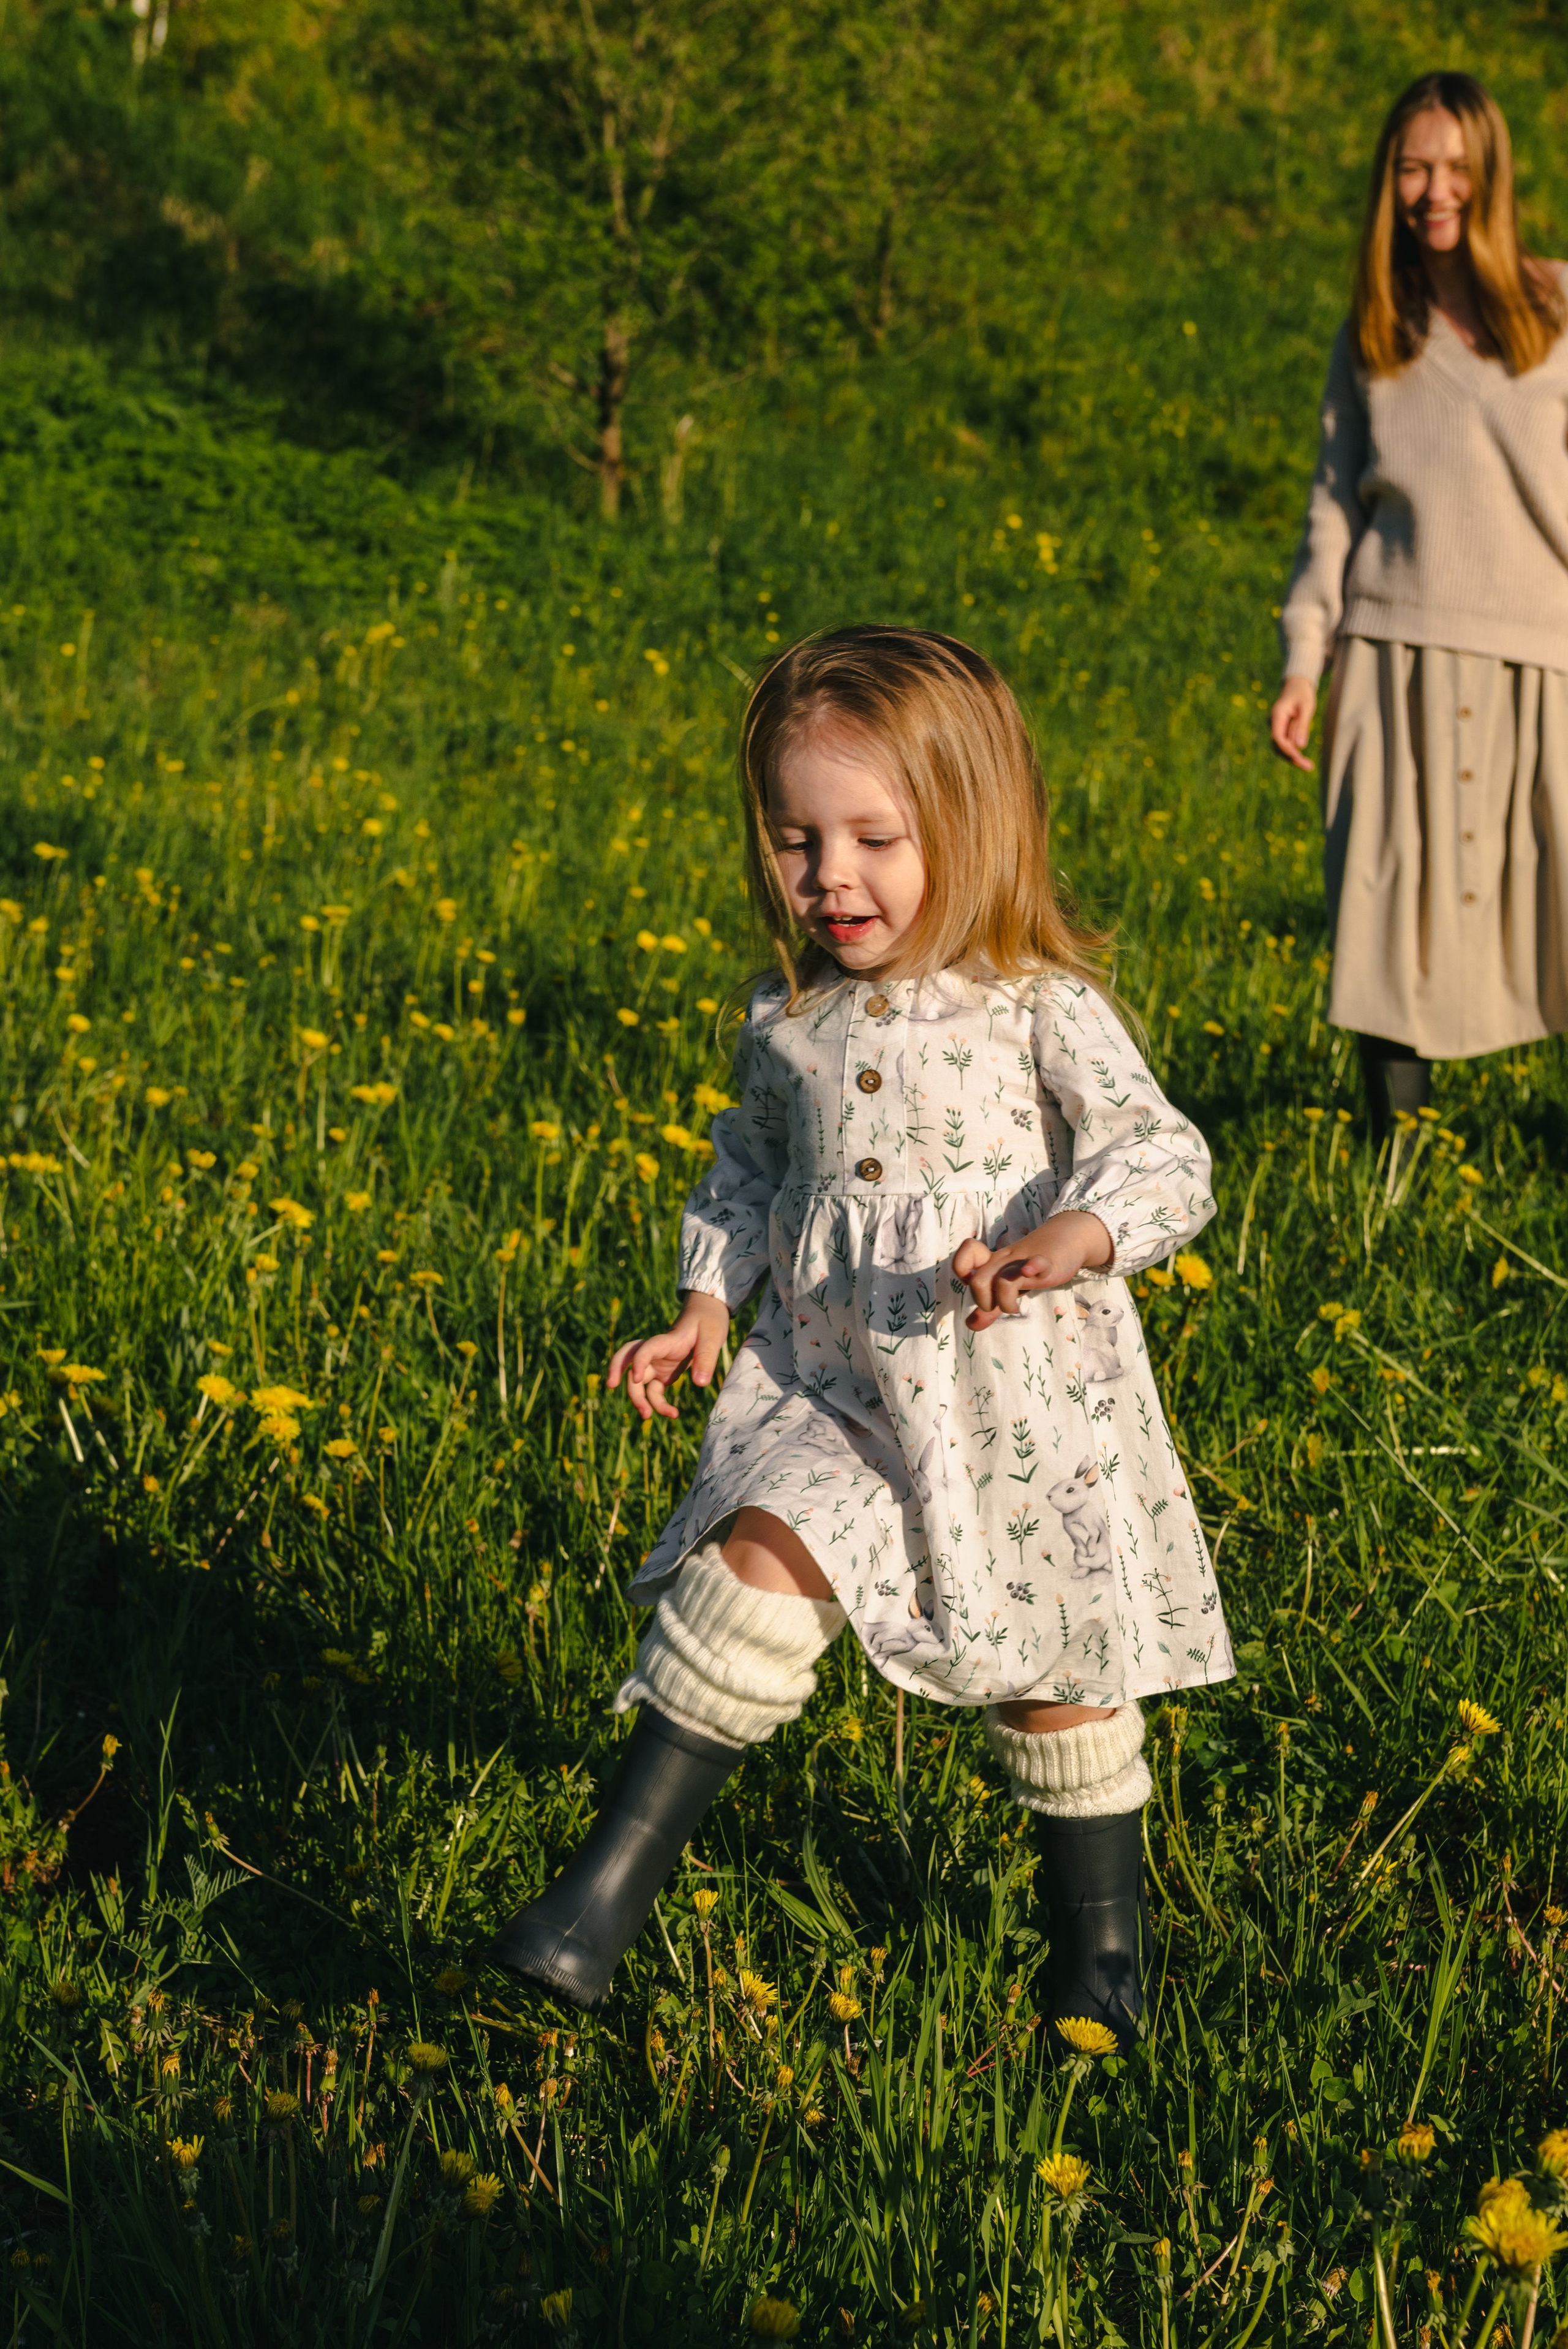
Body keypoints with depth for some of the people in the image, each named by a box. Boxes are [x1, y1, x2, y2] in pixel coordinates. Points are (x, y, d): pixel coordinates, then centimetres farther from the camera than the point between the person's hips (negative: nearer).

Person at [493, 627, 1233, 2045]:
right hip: (832, 1389, 3)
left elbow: (1162, 1156, -15)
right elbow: (747, 1173, 21)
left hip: (1020, 1404, -3)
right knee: (760, 1558, -21)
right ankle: (610, 1892, -21)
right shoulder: (790, 1024, 5)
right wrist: (706, 1306, 10)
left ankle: (1103, 1951, 31)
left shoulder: (1041, 1013, -10)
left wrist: (1074, 1241, -33)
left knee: (1053, 1672, 10)